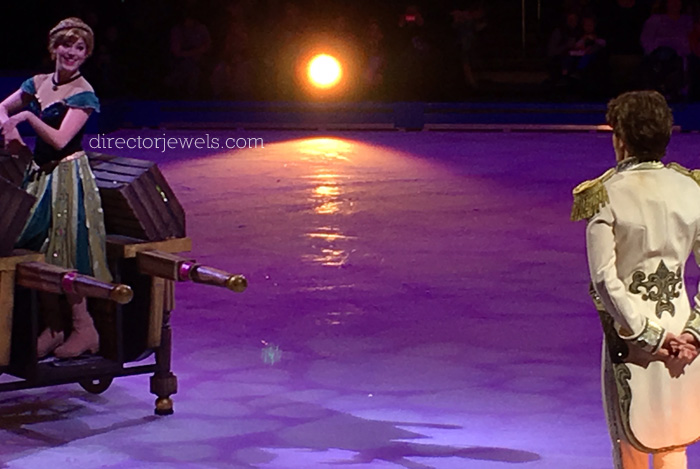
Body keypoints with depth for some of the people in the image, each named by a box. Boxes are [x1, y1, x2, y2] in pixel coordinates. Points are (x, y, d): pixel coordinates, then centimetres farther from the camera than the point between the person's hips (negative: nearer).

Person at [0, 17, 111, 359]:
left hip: (67, 176, -7)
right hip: (40, 174, 7)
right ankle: (53, 328, 16)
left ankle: (84, 329, 4)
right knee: (41, 254, 8)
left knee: (64, 256, -6)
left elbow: (59, 139, -19)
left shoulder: (83, 95, -11)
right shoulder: (38, 84, 8)